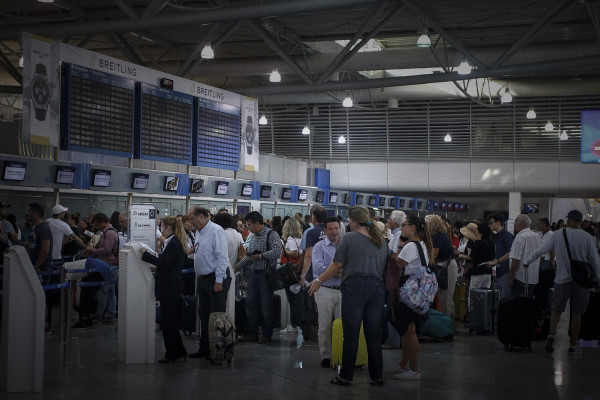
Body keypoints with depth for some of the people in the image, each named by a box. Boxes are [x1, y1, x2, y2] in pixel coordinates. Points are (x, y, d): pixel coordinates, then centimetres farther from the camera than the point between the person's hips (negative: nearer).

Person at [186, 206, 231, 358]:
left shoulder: (216, 231, -15)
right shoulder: (198, 233, 12)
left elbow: (222, 257, -19)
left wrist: (219, 281, -20)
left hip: (215, 278, -9)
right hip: (202, 278, 9)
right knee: (204, 315, 14)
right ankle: (204, 348, 22)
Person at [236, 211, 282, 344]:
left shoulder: (271, 234, -9)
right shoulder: (253, 237, 16)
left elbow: (277, 252, -22)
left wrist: (260, 256, -18)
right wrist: (237, 266, 18)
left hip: (266, 274, -8)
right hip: (253, 273, 8)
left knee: (266, 305, -2)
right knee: (250, 304, 7)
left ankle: (267, 335, 8)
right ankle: (252, 334, 16)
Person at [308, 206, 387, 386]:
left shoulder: (349, 238, -2)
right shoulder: (381, 240, 14)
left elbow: (337, 265, -2)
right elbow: (385, 266, 18)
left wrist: (319, 281, 9)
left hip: (355, 286, -5)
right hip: (377, 287, 5)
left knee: (351, 334, 1)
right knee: (374, 335, 9)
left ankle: (346, 376, 8)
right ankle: (376, 376, 13)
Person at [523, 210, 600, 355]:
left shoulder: (557, 235, -3)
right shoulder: (587, 238, -4)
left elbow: (540, 250, 2)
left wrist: (526, 261, 17)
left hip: (562, 279, 0)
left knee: (557, 308, 13)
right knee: (576, 313, 6)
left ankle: (552, 333, -10)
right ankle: (573, 345, 11)